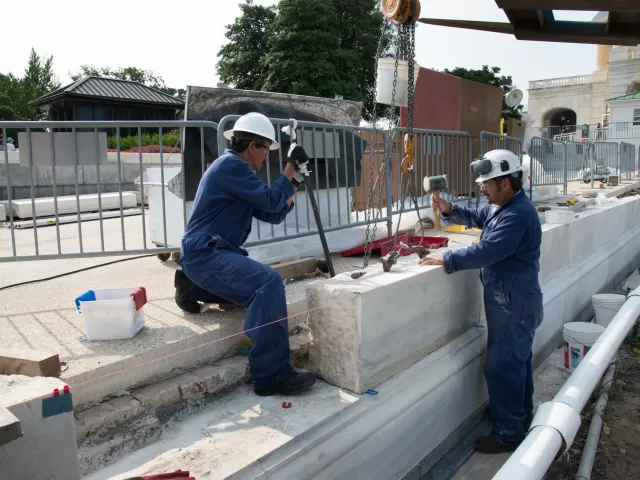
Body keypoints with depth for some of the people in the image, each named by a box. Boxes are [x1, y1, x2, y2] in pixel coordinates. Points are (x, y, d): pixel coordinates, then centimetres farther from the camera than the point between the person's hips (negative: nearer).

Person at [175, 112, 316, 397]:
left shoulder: (237, 170, 22)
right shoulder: (231, 165, -9)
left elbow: (273, 215, 18)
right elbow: (270, 200, -14)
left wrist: (294, 183, 8)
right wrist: (290, 167, -4)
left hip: (211, 253, 11)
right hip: (206, 253, -11)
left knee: (257, 286, 21)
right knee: (268, 283, -29)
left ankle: (193, 285, 17)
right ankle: (272, 375, -29)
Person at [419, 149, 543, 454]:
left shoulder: (517, 215, -25)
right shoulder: (500, 206, 7)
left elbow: (486, 251, -30)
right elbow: (477, 218, 20)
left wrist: (446, 260, -22)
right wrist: (449, 211, 0)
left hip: (514, 303, -11)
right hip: (511, 300, 11)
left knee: (501, 367, -2)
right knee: (517, 360, 23)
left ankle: (508, 434, 12)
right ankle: (521, 415, 41)